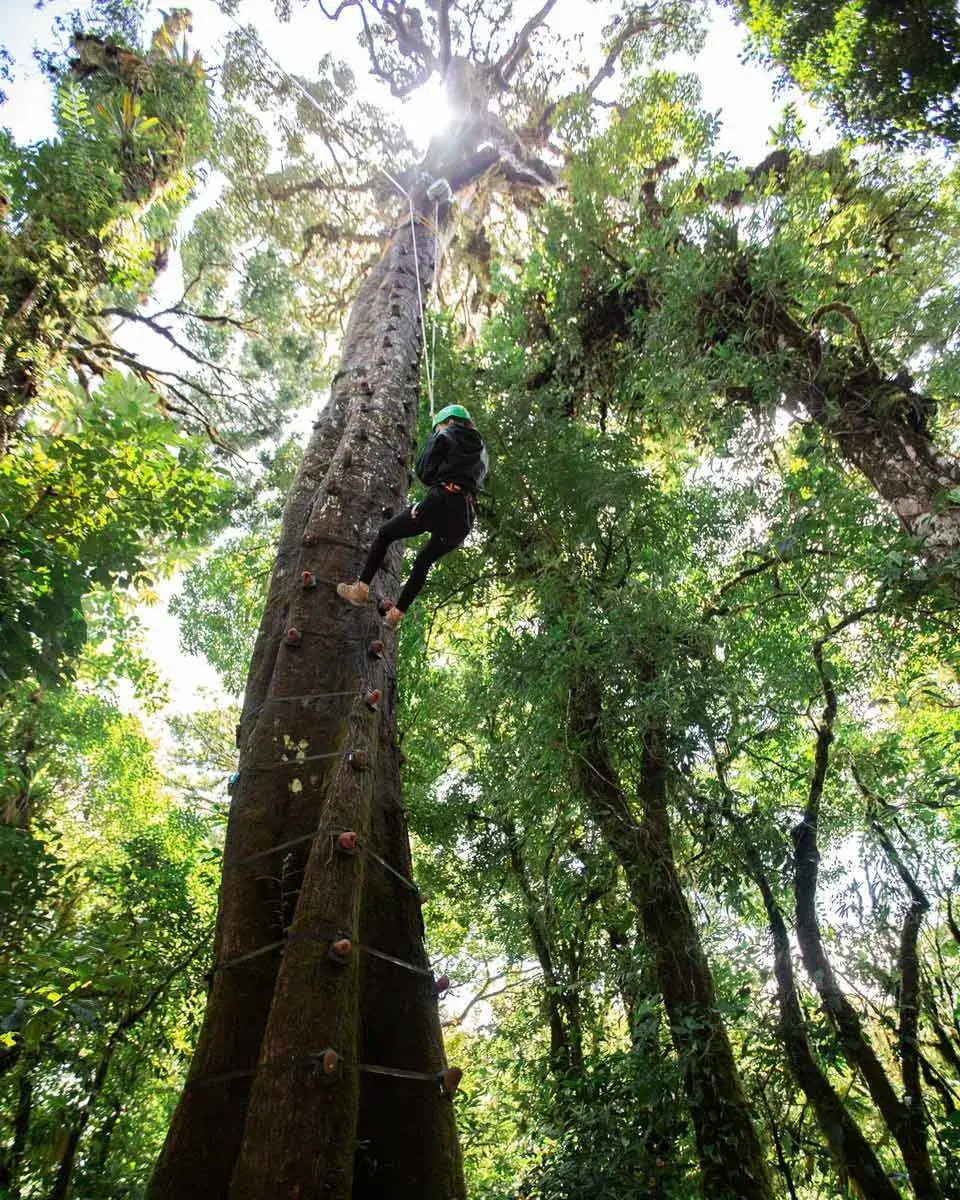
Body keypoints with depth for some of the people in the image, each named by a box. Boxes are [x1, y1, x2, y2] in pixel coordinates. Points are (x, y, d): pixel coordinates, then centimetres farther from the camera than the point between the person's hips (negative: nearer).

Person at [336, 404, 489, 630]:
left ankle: (361, 589, 9)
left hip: (441, 502, -6)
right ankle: (396, 615, 23)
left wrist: (431, 440, 18)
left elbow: (424, 473, 2)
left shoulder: (446, 437, 8)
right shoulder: (481, 450, 28)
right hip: (465, 518, 7)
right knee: (424, 560, 24)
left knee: (384, 533, 14)